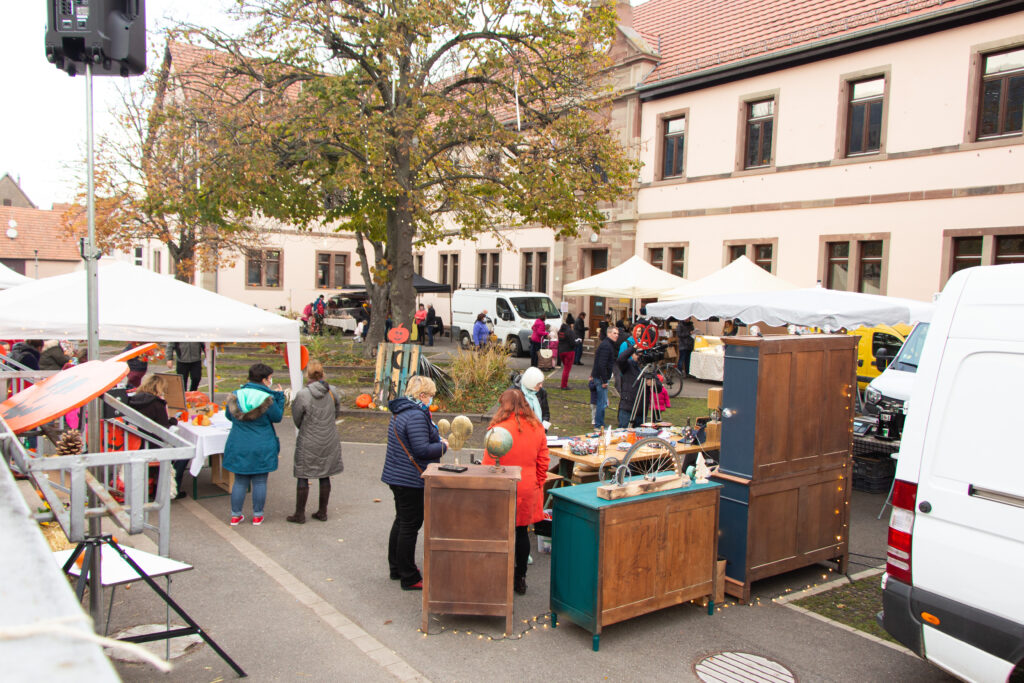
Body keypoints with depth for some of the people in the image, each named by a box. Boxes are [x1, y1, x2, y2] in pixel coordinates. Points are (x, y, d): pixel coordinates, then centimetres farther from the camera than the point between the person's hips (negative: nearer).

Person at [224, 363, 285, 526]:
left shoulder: (236, 395, -3)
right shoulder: (267, 399, -15)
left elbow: (229, 416, 11)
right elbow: (277, 417, -1)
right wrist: (279, 396, 4)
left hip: (238, 447, 3)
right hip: (261, 448, -3)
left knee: (240, 481, 13)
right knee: (260, 482, 9)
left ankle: (235, 515, 20)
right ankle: (257, 516, 17)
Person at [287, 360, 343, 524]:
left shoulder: (302, 394, -16)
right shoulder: (332, 391, -4)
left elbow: (297, 419, -6)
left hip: (308, 442, -4)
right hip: (329, 440, 4)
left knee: (302, 477, 6)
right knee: (325, 476, 12)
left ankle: (300, 514, 12)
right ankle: (322, 512, 20)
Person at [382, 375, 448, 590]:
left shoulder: (401, 411, 11)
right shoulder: (416, 416, -22)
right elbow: (422, 450, -26)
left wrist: (437, 438, 8)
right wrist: (443, 446, -9)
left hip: (397, 476, 11)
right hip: (411, 480, -11)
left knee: (401, 522, 21)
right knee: (410, 526, -1)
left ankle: (396, 568, 34)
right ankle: (409, 578, 8)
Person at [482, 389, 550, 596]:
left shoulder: (499, 429, -13)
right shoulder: (537, 428, 3)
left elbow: (489, 464, -9)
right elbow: (543, 462, 8)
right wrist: (538, 485, 18)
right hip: (528, 489, 5)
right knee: (522, 532, 13)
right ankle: (520, 578, 21)